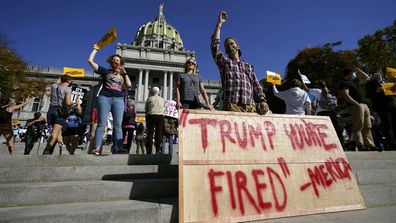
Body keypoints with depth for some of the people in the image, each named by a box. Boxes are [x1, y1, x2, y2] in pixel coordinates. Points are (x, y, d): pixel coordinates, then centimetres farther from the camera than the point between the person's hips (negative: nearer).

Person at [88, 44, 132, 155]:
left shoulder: (122, 75, 21)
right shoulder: (105, 71, 15)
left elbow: (129, 84, 5)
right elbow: (90, 60, 12)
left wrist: (124, 72, 8)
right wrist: (95, 49, 18)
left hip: (118, 99, 2)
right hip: (105, 98, -1)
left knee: (118, 125, -5)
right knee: (101, 124, -6)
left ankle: (118, 148, -7)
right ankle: (97, 148, -8)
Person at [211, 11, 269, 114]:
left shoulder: (248, 66, 26)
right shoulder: (224, 62, 20)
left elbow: (256, 86, 17)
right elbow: (215, 45, 7)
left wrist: (262, 100, 1)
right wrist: (219, 23, 8)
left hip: (250, 107, 3)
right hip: (233, 106, -3)